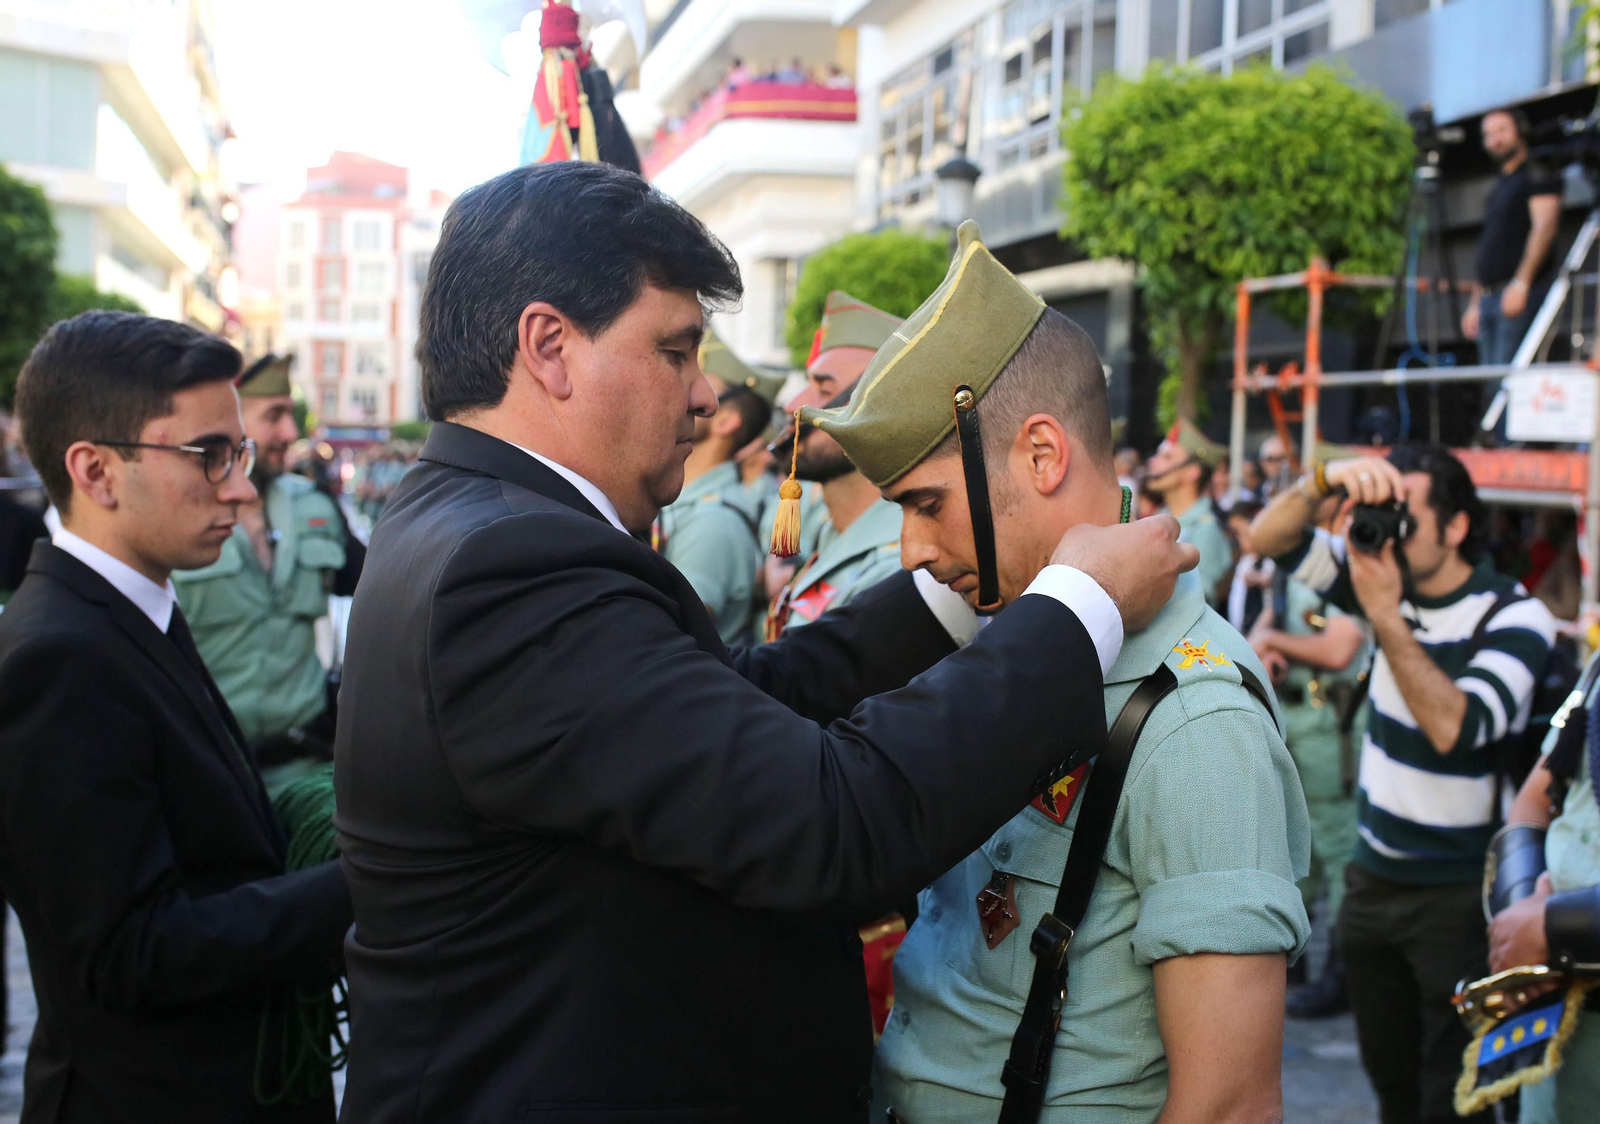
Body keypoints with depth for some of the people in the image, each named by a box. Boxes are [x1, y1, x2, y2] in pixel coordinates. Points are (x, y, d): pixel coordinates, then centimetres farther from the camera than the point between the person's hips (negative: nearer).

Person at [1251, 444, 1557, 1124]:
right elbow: (1268, 539, -3)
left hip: (1457, 897, -5)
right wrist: (1324, 480, -22)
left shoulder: (1515, 618, -14)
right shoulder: (1387, 580, 1)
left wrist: (1385, 616, -29)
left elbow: (1456, 728, -28)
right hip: (1375, 880, 6)